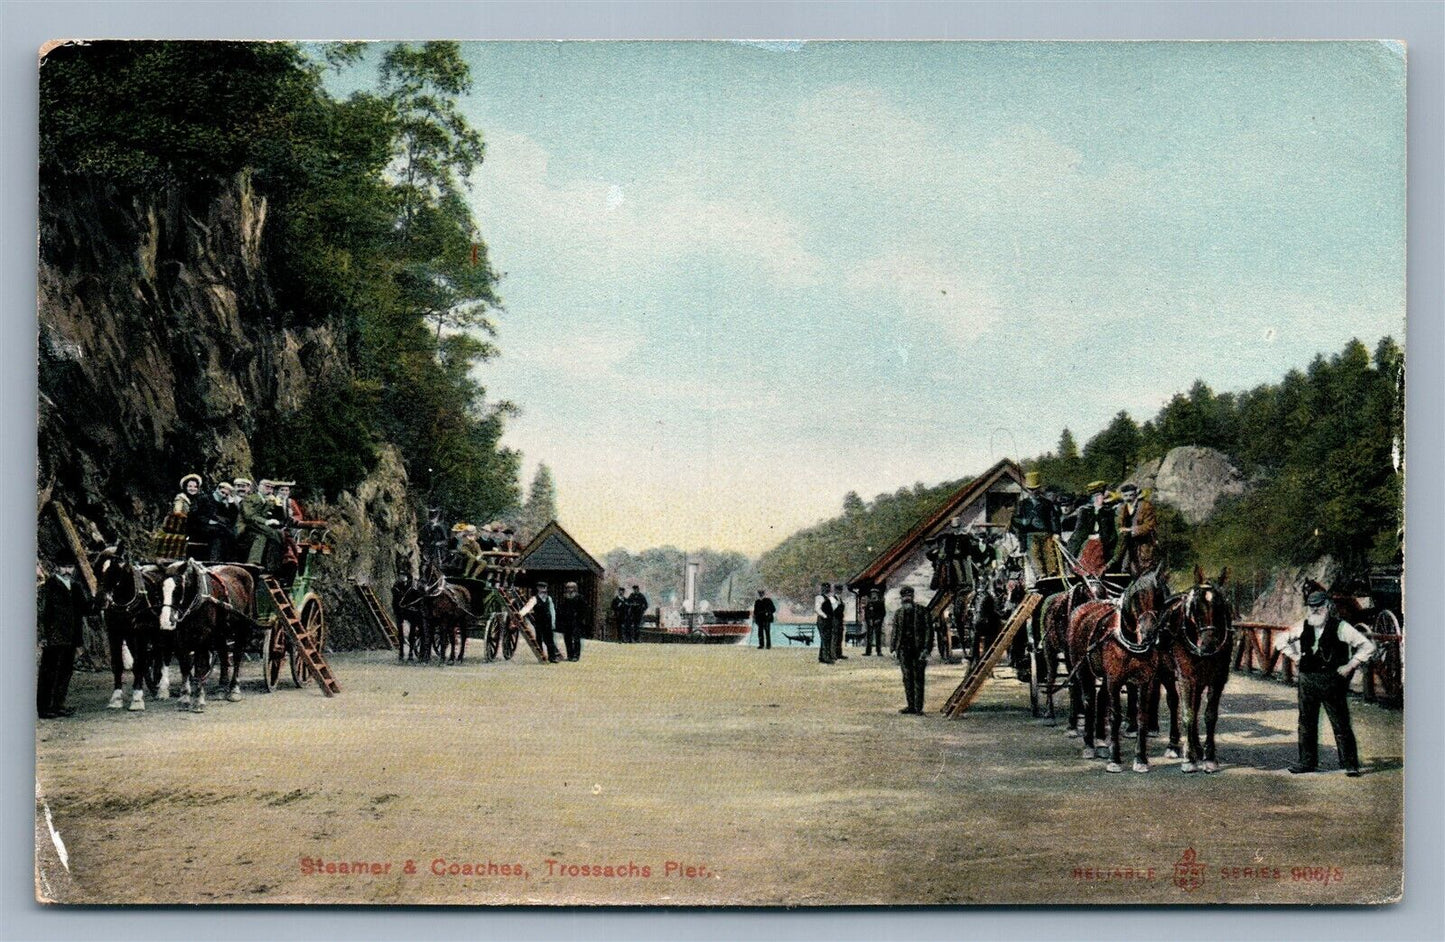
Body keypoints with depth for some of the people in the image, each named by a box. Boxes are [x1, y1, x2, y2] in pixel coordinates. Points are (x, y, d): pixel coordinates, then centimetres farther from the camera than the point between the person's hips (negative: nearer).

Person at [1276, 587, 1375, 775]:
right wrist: (1295, 657, 11)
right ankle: (1307, 761, 19)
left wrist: (1350, 666, -9)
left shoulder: (1340, 627, -7)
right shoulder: (1303, 627, 8)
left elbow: (1367, 646, -6)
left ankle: (1350, 764, 5)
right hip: (1307, 681, 5)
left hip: (1333, 681, -5)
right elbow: (1282, 641, 23)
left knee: (1340, 724, -2)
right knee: (1306, 723, 9)